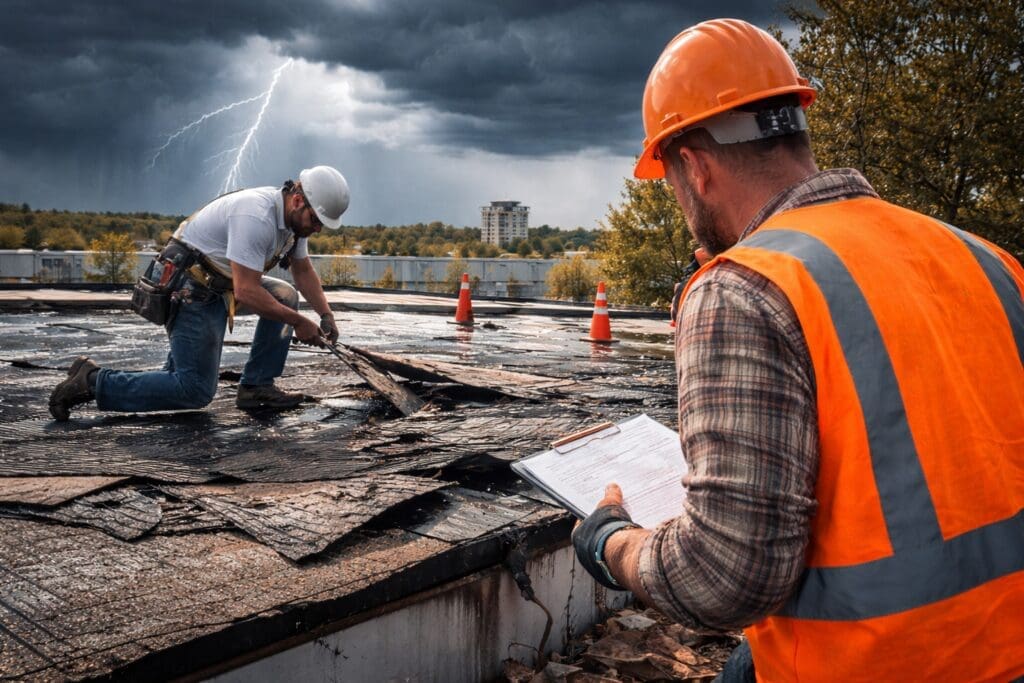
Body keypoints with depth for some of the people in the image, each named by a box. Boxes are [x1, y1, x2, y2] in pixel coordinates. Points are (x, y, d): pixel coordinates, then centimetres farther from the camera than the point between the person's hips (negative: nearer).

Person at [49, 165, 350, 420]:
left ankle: (256, 387, 5)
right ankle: (94, 382, -2)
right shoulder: (256, 218, -28)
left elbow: (304, 271, 16)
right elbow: (246, 292, -30)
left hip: (218, 285, 10)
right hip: (190, 290, -10)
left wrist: (326, 315, 3)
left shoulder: (294, 215, 3)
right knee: (196, 390, -8)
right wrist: (298, 321, -21)